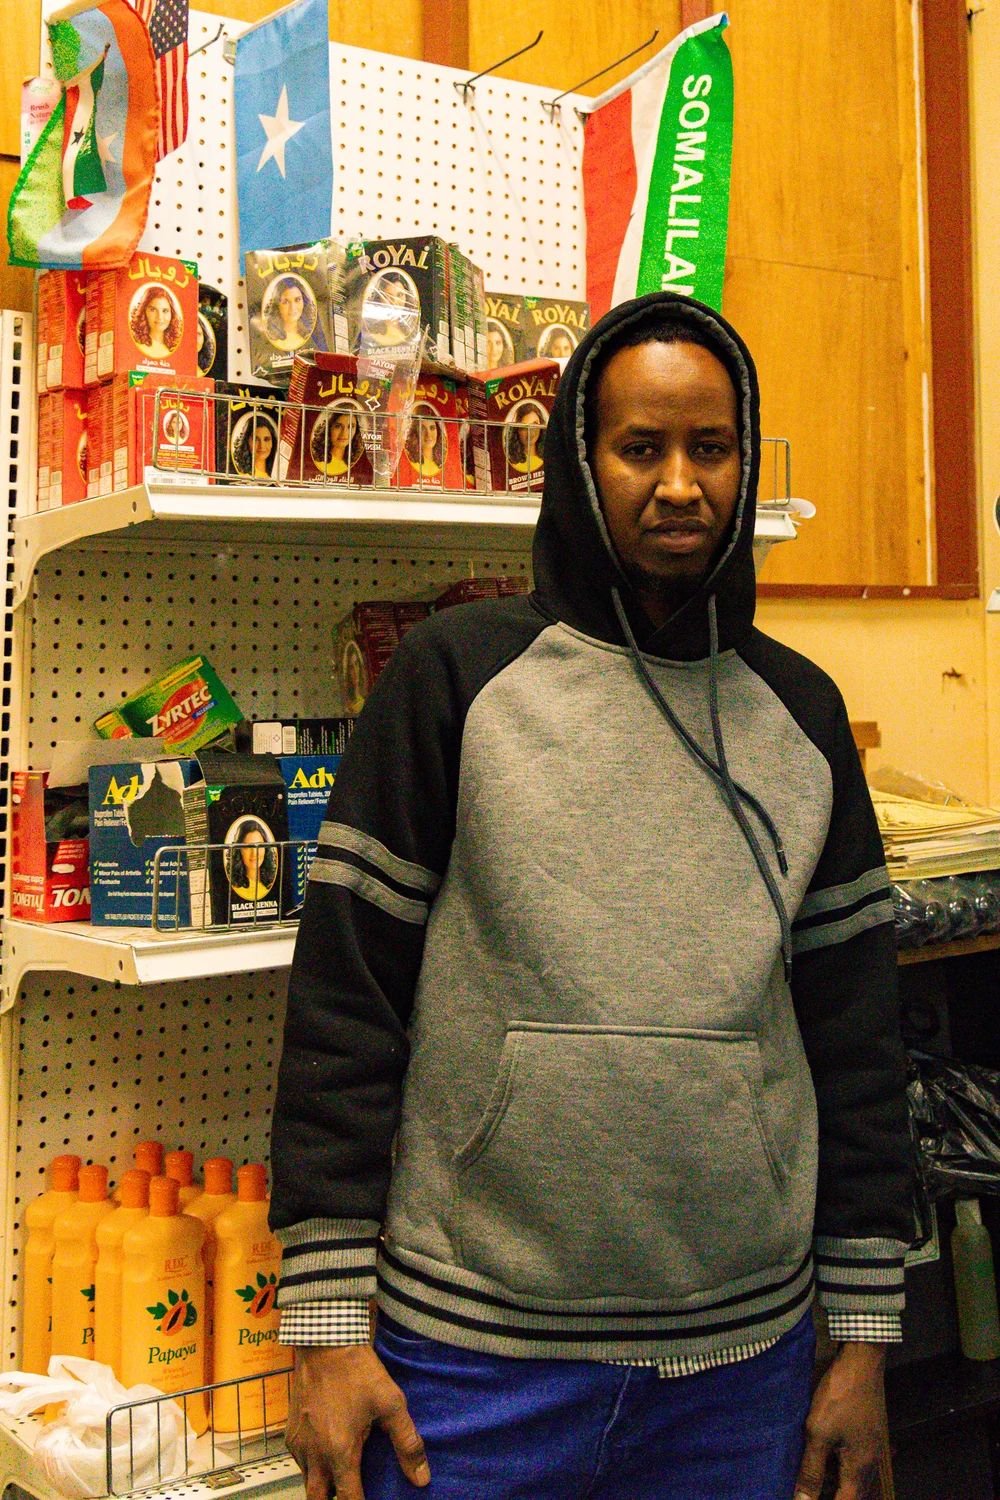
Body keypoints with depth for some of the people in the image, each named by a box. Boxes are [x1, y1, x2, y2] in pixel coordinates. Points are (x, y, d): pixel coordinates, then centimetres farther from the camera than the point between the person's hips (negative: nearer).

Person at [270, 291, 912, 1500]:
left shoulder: (799, 710, 7)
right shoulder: (458, 672, -4)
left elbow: (854, 1029, 9)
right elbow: (343, 1000, -5)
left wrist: (866, 1331, 8)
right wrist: (326, 1326, -7)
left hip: (745, 1357, 3)